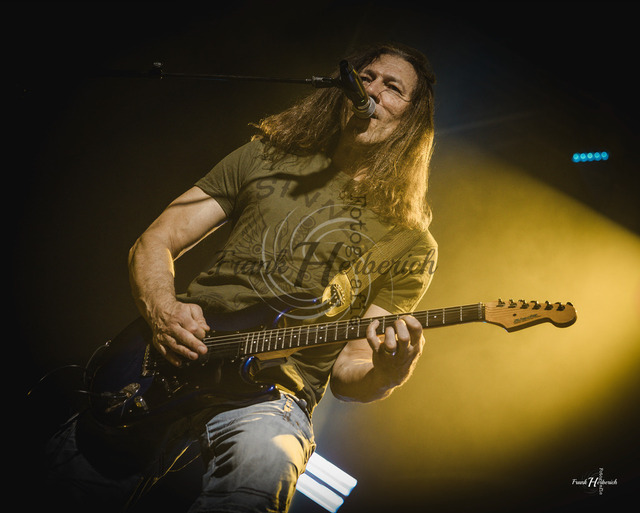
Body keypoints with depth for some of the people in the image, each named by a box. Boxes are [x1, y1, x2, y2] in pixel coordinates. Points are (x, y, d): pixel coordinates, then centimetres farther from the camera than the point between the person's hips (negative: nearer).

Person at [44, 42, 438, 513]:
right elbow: (154, 243, 11)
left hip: (275, 390, -1)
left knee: (264, 464, -37)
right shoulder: (267, 157, 12)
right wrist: (162, 311, -10)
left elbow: (346, 374, 4)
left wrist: (387, 376, -19)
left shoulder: (413, 246, 7)